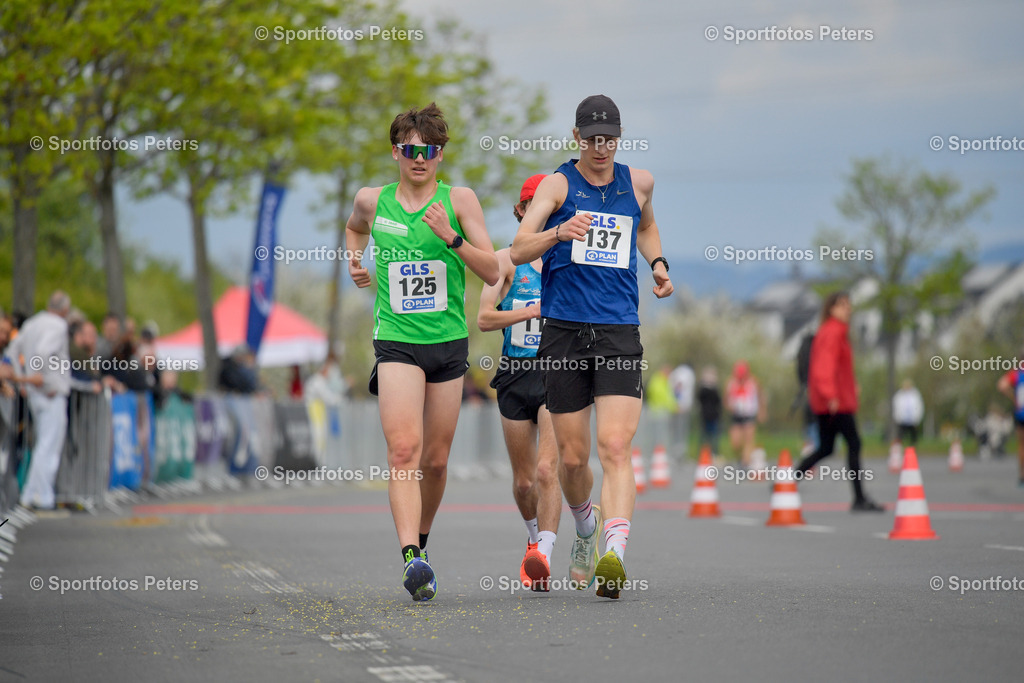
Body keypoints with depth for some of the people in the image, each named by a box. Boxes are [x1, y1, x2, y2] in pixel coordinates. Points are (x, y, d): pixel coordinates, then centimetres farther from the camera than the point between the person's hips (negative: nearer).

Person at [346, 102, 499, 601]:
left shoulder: (459, 200, 0)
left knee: (435, 460, 10)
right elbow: (354, 227, 30)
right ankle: (411, 560, -31)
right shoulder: (372, 201, 5)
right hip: (396, 342, -1)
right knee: (404, 449, -19)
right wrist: (355, 260, 10)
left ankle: (421, 541, 35)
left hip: (449, 342, 1)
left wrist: (450, 236, -19)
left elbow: (491, 271, -6)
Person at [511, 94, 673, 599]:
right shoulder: (558, 183, 0)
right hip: (564, 330, -1)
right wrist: (559, 232, -30)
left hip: (619, 332, 1)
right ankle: (586, 527, 36)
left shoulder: (638, 182, 10)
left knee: (615, 447, -17)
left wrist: (657, 264, 14)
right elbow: (518, 251, -11)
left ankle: (614, 557, -28)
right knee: (572, 457, 6)